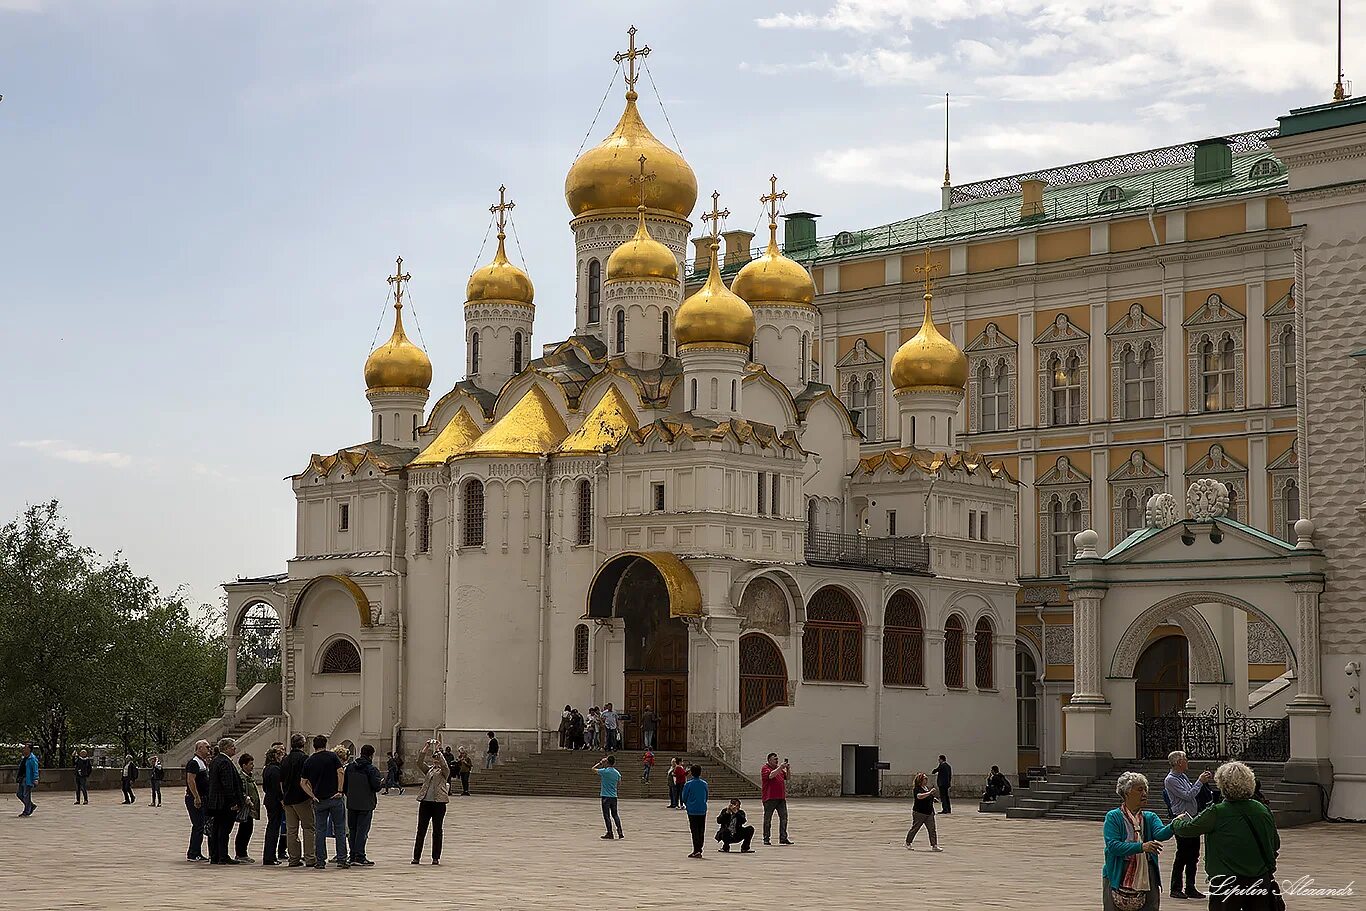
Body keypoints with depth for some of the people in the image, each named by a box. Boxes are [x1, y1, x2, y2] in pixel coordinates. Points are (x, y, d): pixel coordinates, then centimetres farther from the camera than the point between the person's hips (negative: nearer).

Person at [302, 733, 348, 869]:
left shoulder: (308, 761, 6)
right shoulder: (332, 756, -2)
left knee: (319, 831, 7)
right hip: (335, 797, -2)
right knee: (340, 829, 5)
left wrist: (313, 796, 1)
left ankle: (320, 861, 5)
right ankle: (342, 859, 4)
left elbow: (303, 783, 3)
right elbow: (341, 772, -14)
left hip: (319, 800, 2)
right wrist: (339, 790, -11)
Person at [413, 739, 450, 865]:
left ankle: (436, 858, 6)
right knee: (421, 830, 4)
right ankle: (416, 857, 8)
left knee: (437, 831, 2)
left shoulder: (444, 771, 4)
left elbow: (444, 765, -19)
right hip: (425, 801, 4)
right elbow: (420, 761, -3)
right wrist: (426, 748, -13)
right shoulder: (429, 769, 14)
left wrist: (438, 751, -25)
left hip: (438, 802, -4)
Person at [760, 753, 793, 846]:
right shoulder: (765, 768, -5)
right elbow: (771, 775, -24)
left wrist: (788, 769, 1)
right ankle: (766, 839, 7)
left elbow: (787, 777, 18)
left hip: (781, 798, 6)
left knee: (784, 817, 2)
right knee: (767, 819, 2)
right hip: (769, 798, -6)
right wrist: (780, 767, -24)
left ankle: (783, 838, 5)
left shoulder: (779, 768, 17)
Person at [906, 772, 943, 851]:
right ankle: (908, 844, 19)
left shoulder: (927, 788, 15)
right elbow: (919, 796, -32)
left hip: (929, 812, 7)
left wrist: (934, 798, 12)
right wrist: (929, 793, -36)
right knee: (914, 828, 4)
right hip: (919, 812, -7)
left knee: (932, 829, 0)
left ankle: (934, 845, 0)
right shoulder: (916, 789, -11)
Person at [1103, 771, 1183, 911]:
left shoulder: (1150, 817, 12)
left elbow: (1160, 834, -9)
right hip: (1118, 877, -4)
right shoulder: (1113, 817, -2)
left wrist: (1173, 826, -31)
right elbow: (1113, 845, -15)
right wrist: (1141, 847, -26)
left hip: (1147, 878, 4)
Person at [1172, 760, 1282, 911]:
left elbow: (1186, 829, -2)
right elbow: (1276, 846, 11)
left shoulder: (1217, 813, -14)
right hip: (1261, 880, 4)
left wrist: (1176, 822, 20)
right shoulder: (1263, 810, 0)